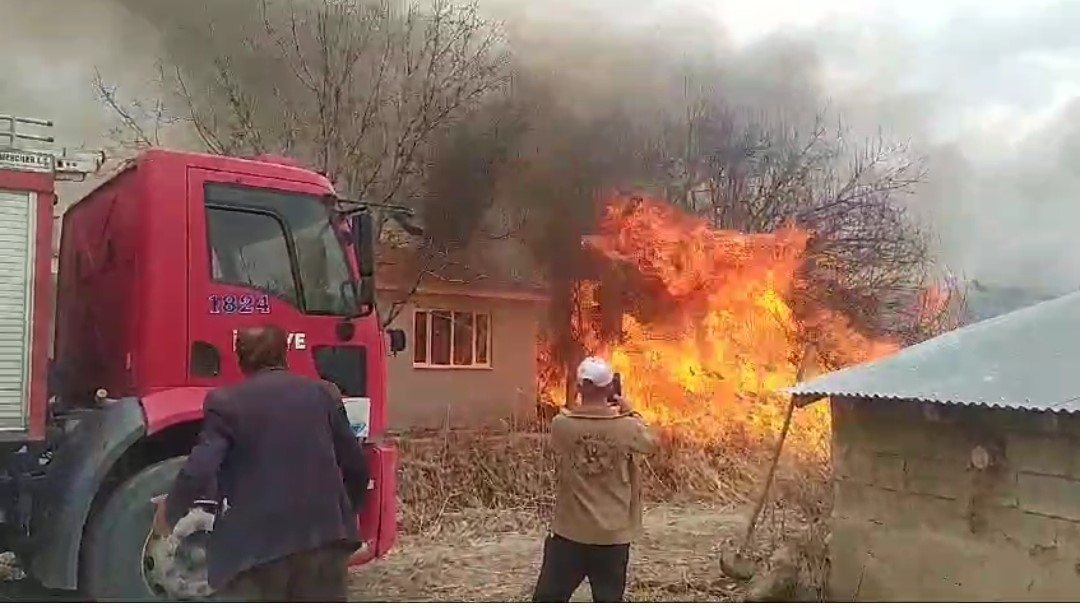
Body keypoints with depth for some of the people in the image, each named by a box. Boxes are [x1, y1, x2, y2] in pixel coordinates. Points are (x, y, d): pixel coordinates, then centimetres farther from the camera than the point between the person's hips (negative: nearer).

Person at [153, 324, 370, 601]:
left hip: (261, 540, -3)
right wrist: (343, 514, 25)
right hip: (324, 533, 3)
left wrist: (169, 512, 7)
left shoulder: (226, 402, -2)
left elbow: (199, 471, -11)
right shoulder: (322, 394, 8)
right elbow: (355, 467, 9)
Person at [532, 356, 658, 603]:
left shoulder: (560, 425, -11)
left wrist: (593, 408, 18)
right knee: (608, 602, 11)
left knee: (547, 598, 11)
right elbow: (651, 442, 10)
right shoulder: (626, 427, -10)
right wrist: (631, 413, 23)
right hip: (613, 533, 0)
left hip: (570, 531, 0)